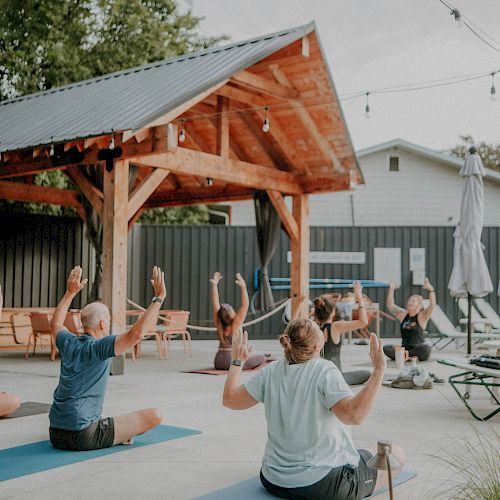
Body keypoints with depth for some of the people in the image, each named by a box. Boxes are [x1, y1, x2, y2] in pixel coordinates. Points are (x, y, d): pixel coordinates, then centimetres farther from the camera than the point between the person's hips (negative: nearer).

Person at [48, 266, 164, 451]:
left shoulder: (68, 344, 8)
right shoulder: (99, 348, -12)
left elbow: (56, 324, 32)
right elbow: (136, 334, -25)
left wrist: (71, 292, 35)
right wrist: (159, 297, -21)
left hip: (56, 436, 8)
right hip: (84, 437, -8)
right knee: (154, 415, -6)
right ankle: (123, 435, 20)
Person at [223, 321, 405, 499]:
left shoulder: (271, 372, -5)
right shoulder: (325, 372, -20)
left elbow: (229, 399, 4)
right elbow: (354, 414, -34)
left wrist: (236, 362, 16)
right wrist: (378, 371, -30)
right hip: (322, 483, -7)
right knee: (396, 454, 8)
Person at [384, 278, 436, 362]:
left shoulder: (422, 316, -1)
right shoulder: (403, 314, 11)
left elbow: (432, 305, -17)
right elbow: (390, 306, 6)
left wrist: (431, 290, -31)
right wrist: (391, 289, -3)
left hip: (417, 350, -3)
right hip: (404, 348, 3)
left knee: (426, 348, -38)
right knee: (386, 348, -21)